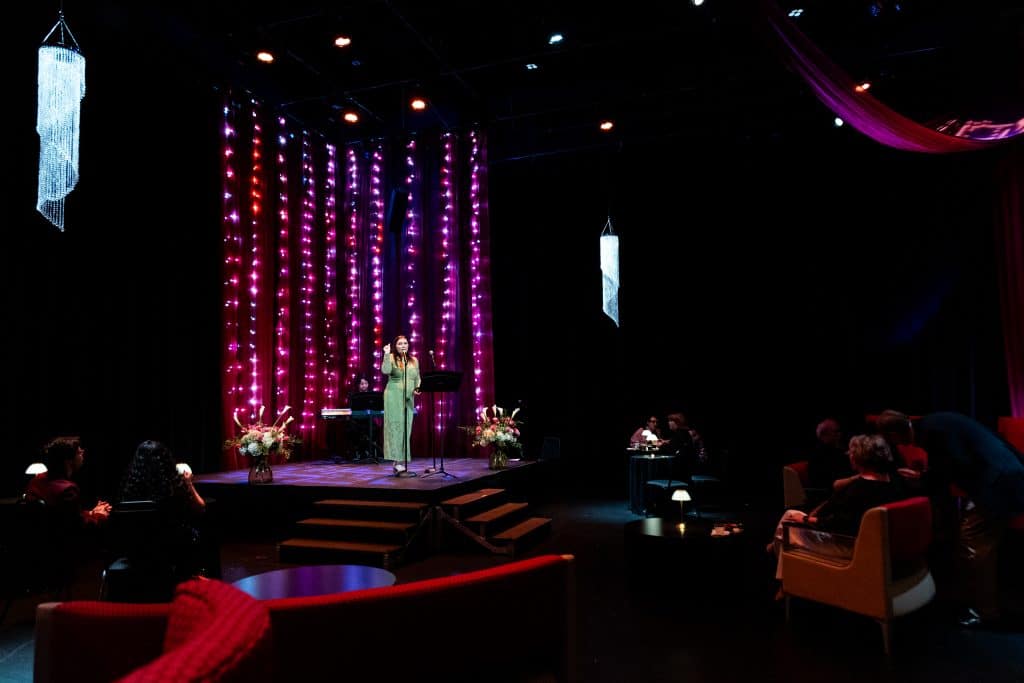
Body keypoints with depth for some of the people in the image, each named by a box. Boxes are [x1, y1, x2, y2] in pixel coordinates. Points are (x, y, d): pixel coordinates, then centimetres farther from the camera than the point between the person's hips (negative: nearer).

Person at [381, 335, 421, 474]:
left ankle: (401, 460, 11)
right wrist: (386, 355, -22)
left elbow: (417, 378, 17)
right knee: (395, 426, -8)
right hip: (393, 396, -5)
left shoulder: (414, 360, 15)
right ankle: (397, 460, -10)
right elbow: (385, 371, -17)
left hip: (408, 398, 5)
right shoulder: (391, 358, 1)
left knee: (406, 427, 4)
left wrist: (417, 388, -1)